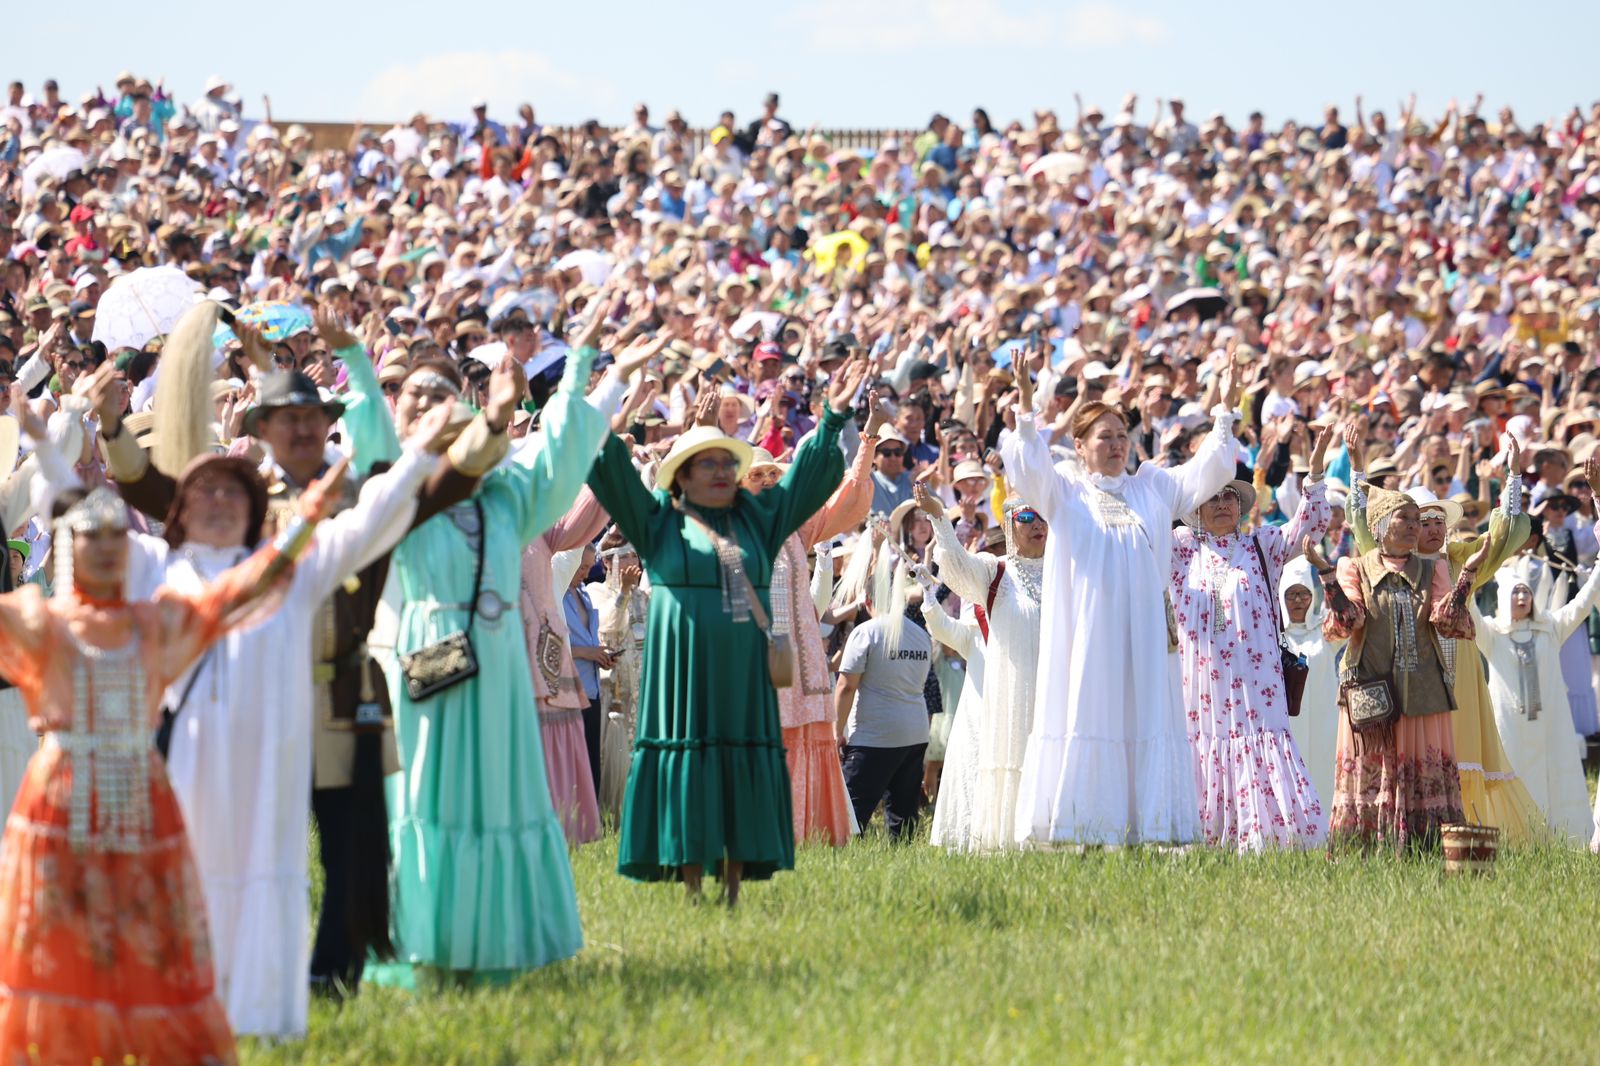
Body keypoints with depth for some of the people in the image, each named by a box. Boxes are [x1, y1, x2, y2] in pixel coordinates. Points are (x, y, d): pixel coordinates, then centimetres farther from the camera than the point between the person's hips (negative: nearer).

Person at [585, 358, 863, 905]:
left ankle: (733, 892, 6)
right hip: (683, 674, -4)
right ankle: (692, 893, -2)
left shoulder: (758, 519, 15)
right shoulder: (659, 520, 5)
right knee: (687, 778, -4)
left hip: (743, 676, 4)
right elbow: (613, 472, -3)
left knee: (743, 777, 2)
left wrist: (833, 417, 10)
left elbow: (809, 476, 18)